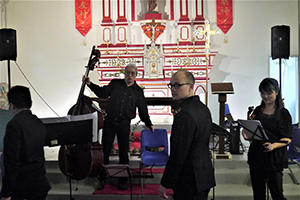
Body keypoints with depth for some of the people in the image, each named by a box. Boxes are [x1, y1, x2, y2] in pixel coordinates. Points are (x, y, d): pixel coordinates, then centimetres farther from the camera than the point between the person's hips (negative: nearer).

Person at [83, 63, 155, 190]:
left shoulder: (138, 91, 5)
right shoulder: (115, 84, 5)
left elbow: (143, 110, 10)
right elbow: (102, 93, 12)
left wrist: (149, 124, 4)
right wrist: (90, 84, 3)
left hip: (124, 124, 0)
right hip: (110, 121, 0)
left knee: (124, 153, 6)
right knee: (105, 150, 5)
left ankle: (122, 181, 20)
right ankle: (102, 179, 18)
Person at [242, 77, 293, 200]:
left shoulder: (284, 113, -4)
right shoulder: (257, 110, 9)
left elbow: (287, 139, -7)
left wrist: (273, 145, -25)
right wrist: (245, 132, -9)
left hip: (275, 158, -4)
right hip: (256, 156, 4)